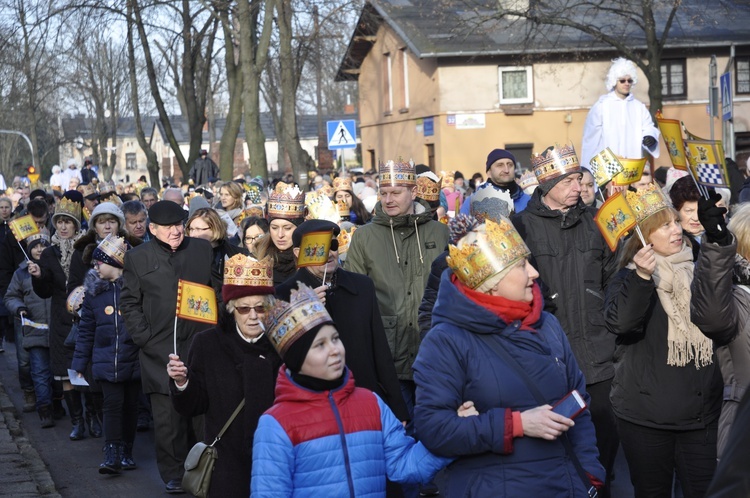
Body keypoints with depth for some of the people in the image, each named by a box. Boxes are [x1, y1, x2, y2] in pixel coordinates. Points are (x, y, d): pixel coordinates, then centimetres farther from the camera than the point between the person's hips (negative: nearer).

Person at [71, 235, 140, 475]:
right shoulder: (94, 291, 4)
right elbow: (86, 331, 8)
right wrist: (79, 364, 7)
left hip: (133, 361, -1)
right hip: (106, 362, 1)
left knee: (130, 405, 10)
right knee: (113, 403, -9)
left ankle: (126, 452, 23)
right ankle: (112, 455, -7)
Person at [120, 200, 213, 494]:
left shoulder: (203, 250, 9)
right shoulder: (138, 257, 6)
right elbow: (129, 303, 6)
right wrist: (143, 337, -5)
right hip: (160, 349, -1)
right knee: (167, 414, 0)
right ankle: (173, 474, 11)